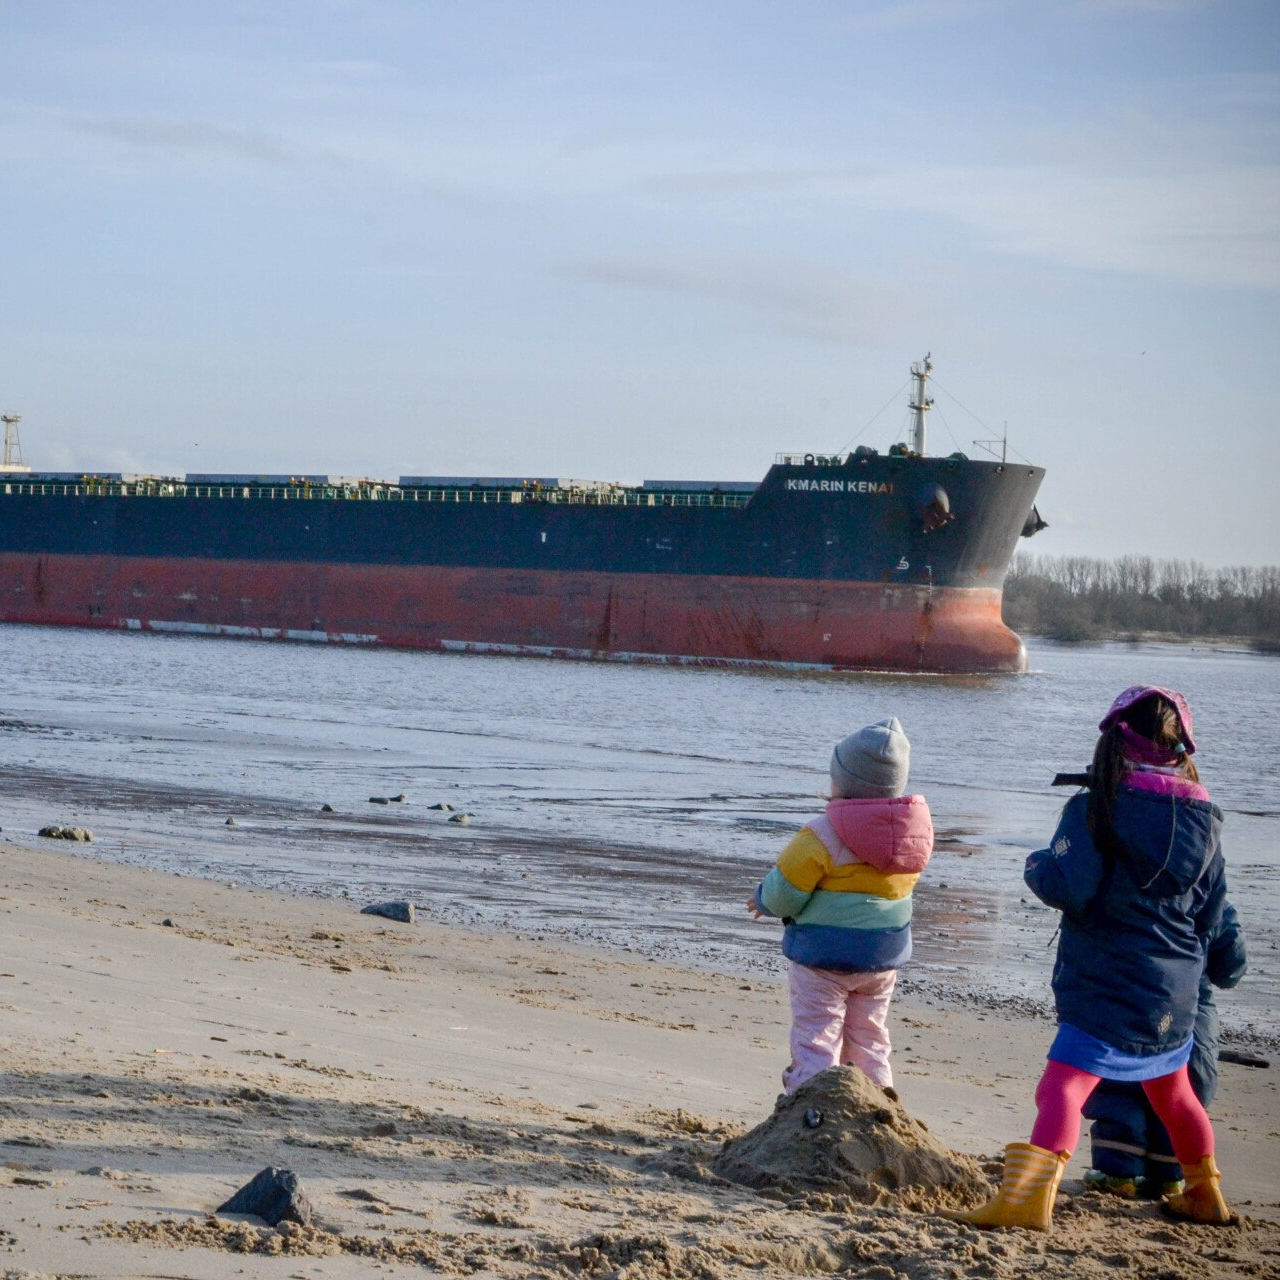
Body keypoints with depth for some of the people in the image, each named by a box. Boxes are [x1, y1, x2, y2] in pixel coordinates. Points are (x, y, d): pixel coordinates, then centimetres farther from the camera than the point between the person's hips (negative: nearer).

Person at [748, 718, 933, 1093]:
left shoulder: (823, 836, -20)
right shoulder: (915, 829, -1)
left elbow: (785, 893, -16)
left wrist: (765, 900, 7)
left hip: (824, 953, -6)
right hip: (884, 957, 6)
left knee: (815, 1045, 0)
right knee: (869, 1045, 18)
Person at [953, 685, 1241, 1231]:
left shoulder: (1096, 807, -13)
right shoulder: (1203, 818, 5)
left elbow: (1067, 888, -21)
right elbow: (1211, 918, 10)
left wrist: (1037, 866, 0)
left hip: (1108, 986, -6)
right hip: (1176, 991, 6)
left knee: (1065, 1084, -16)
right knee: (1172, 1092, 26)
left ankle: (1028, 1196, -32)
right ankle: (1205, 1196, 39)